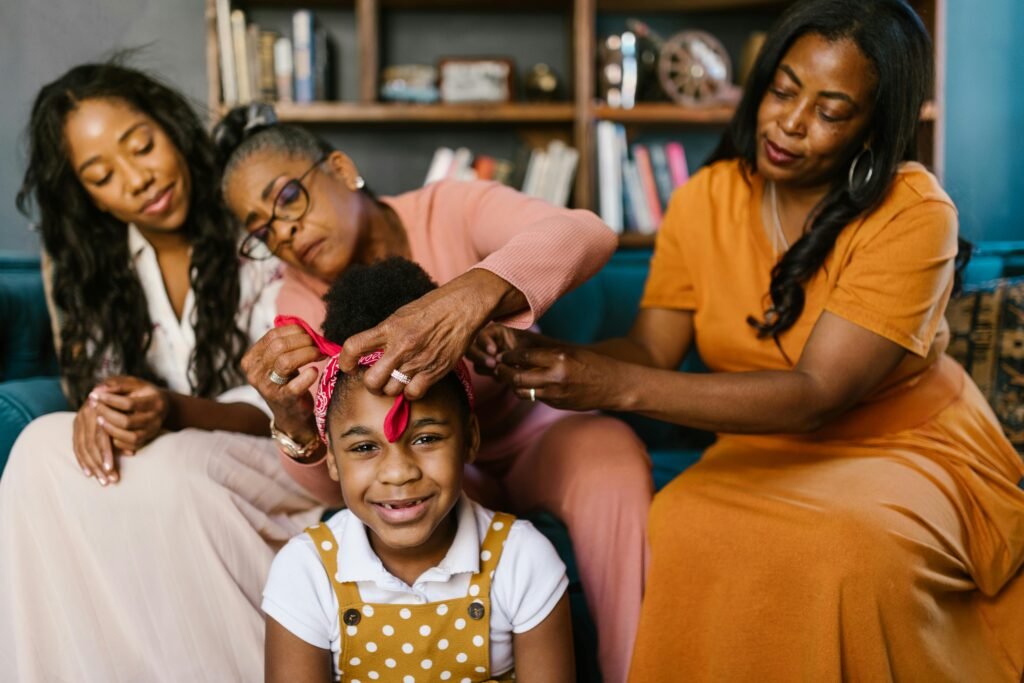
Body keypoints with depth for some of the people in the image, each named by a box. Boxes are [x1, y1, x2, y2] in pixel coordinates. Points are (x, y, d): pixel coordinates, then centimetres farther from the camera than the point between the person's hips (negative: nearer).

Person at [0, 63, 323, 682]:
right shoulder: (93, 259, 5)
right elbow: (94, 375, 3)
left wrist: (177, 412, -31)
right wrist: (98, 407, -22)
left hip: (278, 460, -4)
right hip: (171, 457, 5)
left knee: (163, 473, -33)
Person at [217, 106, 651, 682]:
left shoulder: (449, 211, -17)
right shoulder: (302, 302, -9)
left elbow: (585, 232, -39)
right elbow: (334, 487, -17)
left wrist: (470, 295, -58)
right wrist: (290, 416, -40)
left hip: (529, 435, -1)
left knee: (610, 450, -32)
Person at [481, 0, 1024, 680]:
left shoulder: (913, 213, -19)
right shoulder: (706, 200, -3)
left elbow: (816, 393, -26)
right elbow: (652, 350, -6)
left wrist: (622, 386, -36)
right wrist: (552, 357, -29)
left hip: (906, 445, -3)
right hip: (768, 448, 3)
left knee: (855, 547, -35)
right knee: (681, 527, -29)